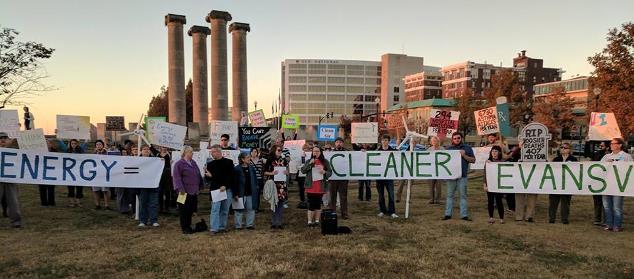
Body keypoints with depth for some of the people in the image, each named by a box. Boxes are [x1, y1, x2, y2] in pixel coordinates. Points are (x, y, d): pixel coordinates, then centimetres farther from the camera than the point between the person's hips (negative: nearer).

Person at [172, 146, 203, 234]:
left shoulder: (194, 163, 15)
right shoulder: (179, 164, -8)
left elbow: (198, 175, 21)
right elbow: (176, 177, -14)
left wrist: (199, 186, 17)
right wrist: (180, 188, -21)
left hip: (194, 192, 7)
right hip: (185, 191, -7)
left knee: (191, 210, 12)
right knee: (184, 211, 0)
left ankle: (188, 226, 23)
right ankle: (184, 228, 9)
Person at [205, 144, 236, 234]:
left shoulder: (229, 162, 2)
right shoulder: (210, 164, 7)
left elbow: (231, 177, -3)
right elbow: (207, 178, 9)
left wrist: (225, 186, -13)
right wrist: (208, 176, -14)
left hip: (227, 189, 0)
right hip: (215, 190, 0)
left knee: (225, 210, 7)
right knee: (215, 209, -5)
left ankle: (222, 227, 17)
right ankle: (214, 228, -3)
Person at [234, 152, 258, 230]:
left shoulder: (252, 168, 7)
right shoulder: (237, 169, -10)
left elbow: (255, 180, 13)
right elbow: (235, 183, -10)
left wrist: (256, 190, 7)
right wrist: (235, 194, -13)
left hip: (251, 193, 5)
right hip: (241, 194, -5)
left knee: (251, 209, 10)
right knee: (239, 210, 5)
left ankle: (250, 224, 20)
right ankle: (238, 225, 16)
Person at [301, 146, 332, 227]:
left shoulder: (325, 162, 5)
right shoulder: (309, 161, 6)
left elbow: (330, 172, 6)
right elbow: (302, 171, -2)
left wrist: (324, 172, -15)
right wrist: (310, 164, -13)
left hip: (321, 187, 1)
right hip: (311, 187, -1)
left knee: (318, 204, 9)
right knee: (311, 204, -2)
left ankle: (317, 220, 20)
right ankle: (309, 221, 5)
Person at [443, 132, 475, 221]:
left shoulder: (467, 148, 10)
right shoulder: (448, 149, 15)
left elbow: (473, 160, 5)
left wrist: (464, 155, -9)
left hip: (462, 176, -1)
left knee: (463, 195, 1)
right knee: (449, 195, 4)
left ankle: (464, 215, 4)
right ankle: (448, 214, 7)